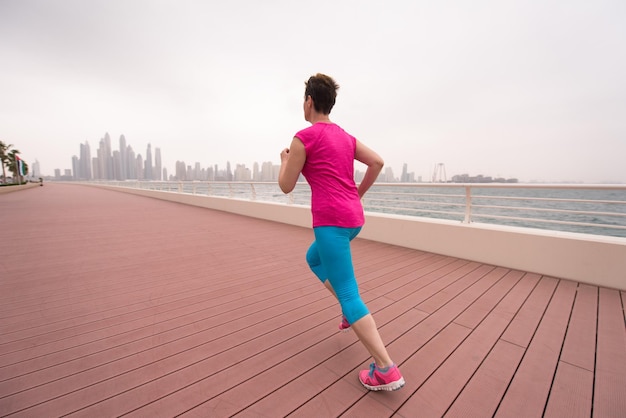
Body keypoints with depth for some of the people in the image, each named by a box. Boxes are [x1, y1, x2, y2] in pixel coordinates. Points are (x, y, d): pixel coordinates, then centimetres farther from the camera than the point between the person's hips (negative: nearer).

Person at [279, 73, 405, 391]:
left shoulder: (304, 137, -6)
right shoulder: (345, 136, 16)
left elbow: (286, 186, -3)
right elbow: (377, 162, 14)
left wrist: (284, 159, 16)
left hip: (331, 220, -8)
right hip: (353, 217, 9)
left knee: (348, 293, -1)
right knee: (314, 259, 30)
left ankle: (387, 370, 5)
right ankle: (352, 312, 28)